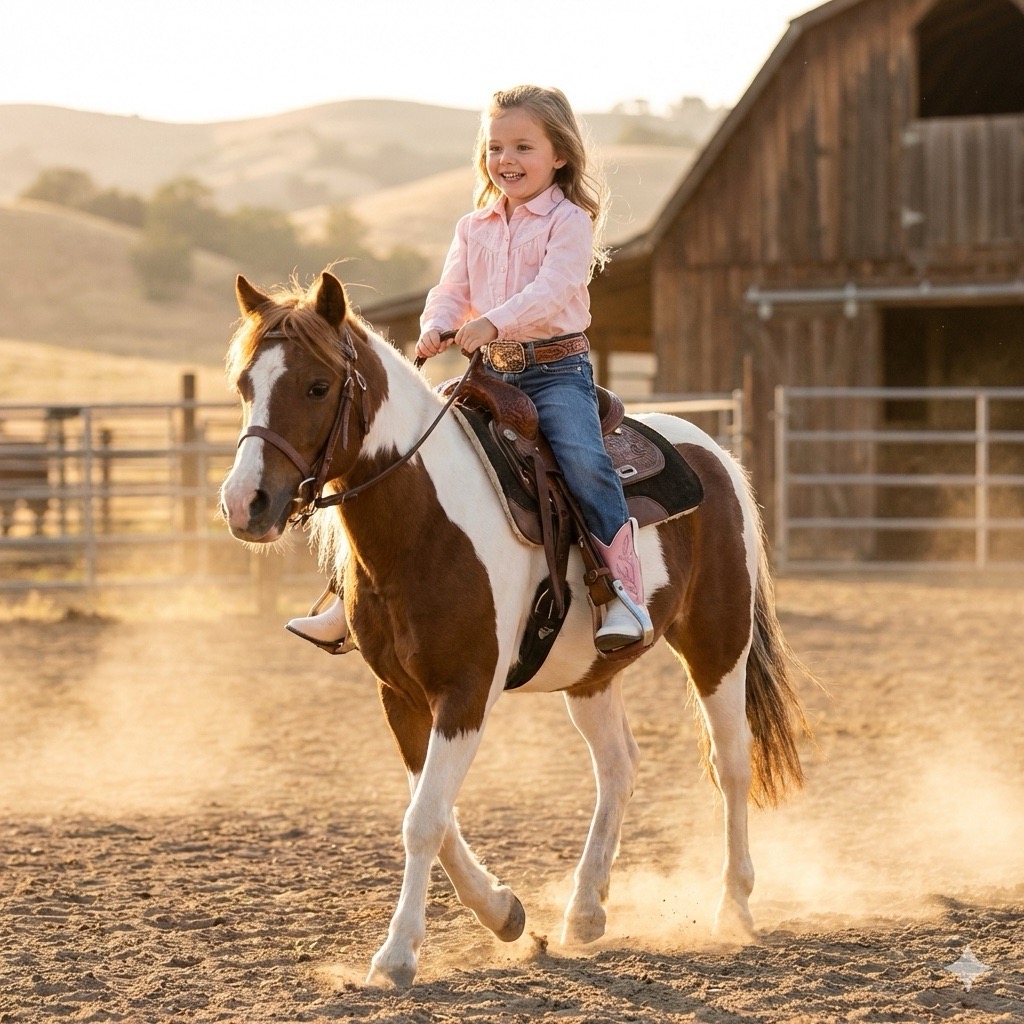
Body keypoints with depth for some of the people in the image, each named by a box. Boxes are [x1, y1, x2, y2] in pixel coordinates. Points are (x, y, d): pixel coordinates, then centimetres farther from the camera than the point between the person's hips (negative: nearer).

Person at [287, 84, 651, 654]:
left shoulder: (569, 222, -4)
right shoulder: (474, 229, 15)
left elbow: (551, 291, -19)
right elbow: (452, 292, 7)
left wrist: (494, 322, -35)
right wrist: (437, 327, -17)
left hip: (557, 368, -6)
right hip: (490, 372, 6)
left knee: (583, 460, -31)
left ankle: (627, 593, -28)